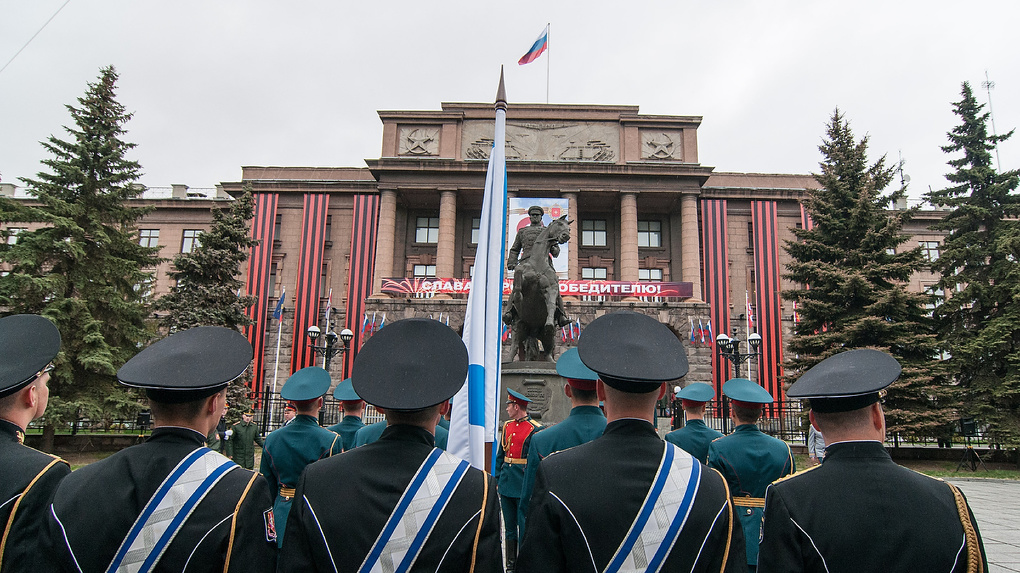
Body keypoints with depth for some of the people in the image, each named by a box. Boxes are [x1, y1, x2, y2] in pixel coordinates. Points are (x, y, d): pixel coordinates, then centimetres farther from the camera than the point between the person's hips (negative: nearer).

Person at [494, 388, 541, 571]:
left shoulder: (534, 429, -9)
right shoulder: (507, 426, 10)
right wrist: (497, 479, 13)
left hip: (523, 487, -6)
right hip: (506, 484, 6)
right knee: (510, 528, 12)